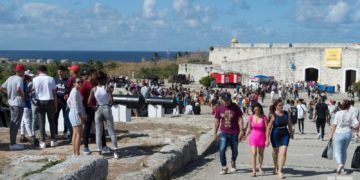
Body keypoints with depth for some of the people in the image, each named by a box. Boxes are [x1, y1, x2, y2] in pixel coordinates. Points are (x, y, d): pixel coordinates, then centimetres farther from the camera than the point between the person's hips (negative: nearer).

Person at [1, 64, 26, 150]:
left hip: (11, 102, 9)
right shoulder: (19, 79, -14)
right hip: (18, 103, -9)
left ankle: (12, 143, 20)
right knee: (16, 123, -5)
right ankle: (12, 144, -4)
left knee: (13, 123, 14)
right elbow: (18, 89, -32)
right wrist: (23, 96, -16)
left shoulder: (10, 78, 11)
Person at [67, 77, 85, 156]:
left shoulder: (75, 91, 13)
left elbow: (68, 101, 22)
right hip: (76, 114, -10)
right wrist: (81, 117, -21)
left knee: (75, 134, 13)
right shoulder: (75, 92, -17)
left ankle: (74, 153, 19)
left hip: (72, 113, 10)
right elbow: (76, 106, -21)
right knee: (79, 134, -8)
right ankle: (77, 154, -7)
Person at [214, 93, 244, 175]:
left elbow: (240, 119, -4)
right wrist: (215, 133, 6)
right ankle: (224, 167, -2)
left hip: (234, 133, -1)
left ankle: (233, 163, 40)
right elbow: (217, 121, 6)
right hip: (223, 133, 1)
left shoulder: (235, 108, -5)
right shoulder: (219, 109, 0)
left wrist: (241, 131, -10)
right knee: (222, 150, -12)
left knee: (234, 150, 12)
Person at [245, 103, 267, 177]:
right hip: (253, 137, 0)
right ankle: (254, 171, -10)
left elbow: (266, 129, -6)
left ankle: (260, 167, 38)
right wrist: (245, 136, -3)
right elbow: (249, 128, 6)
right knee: (254, 153, -11)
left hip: (261, 137, 0)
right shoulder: (251, 117, -3)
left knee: (261, 153, 15)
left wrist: (267, 139, -10)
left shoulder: (264, 117, -8)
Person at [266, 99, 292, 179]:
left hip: (285, 135, 2)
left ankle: (280, 171, -5)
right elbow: (268, 128, -15)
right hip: (275, 135, -2)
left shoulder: (286, 113, -3)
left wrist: (290, 132, 20)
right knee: (275, 152, 19)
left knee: (283, 153, -11)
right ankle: (275, 167, 45)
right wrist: (267, 139, -18)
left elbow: (289, 124, 12)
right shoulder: (273, 115, -15)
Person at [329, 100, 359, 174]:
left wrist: (331, 135, -2)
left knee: (337, 151, 5)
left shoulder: (338, 113, -10)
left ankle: (340, 164, -20)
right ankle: (342, 167, 26)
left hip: (339, 134, -3)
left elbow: (334, 125, -10)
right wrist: (350, 127, 11)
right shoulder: (351, 114, -3)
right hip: (348, 134, 3)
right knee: (344, 151, 20)